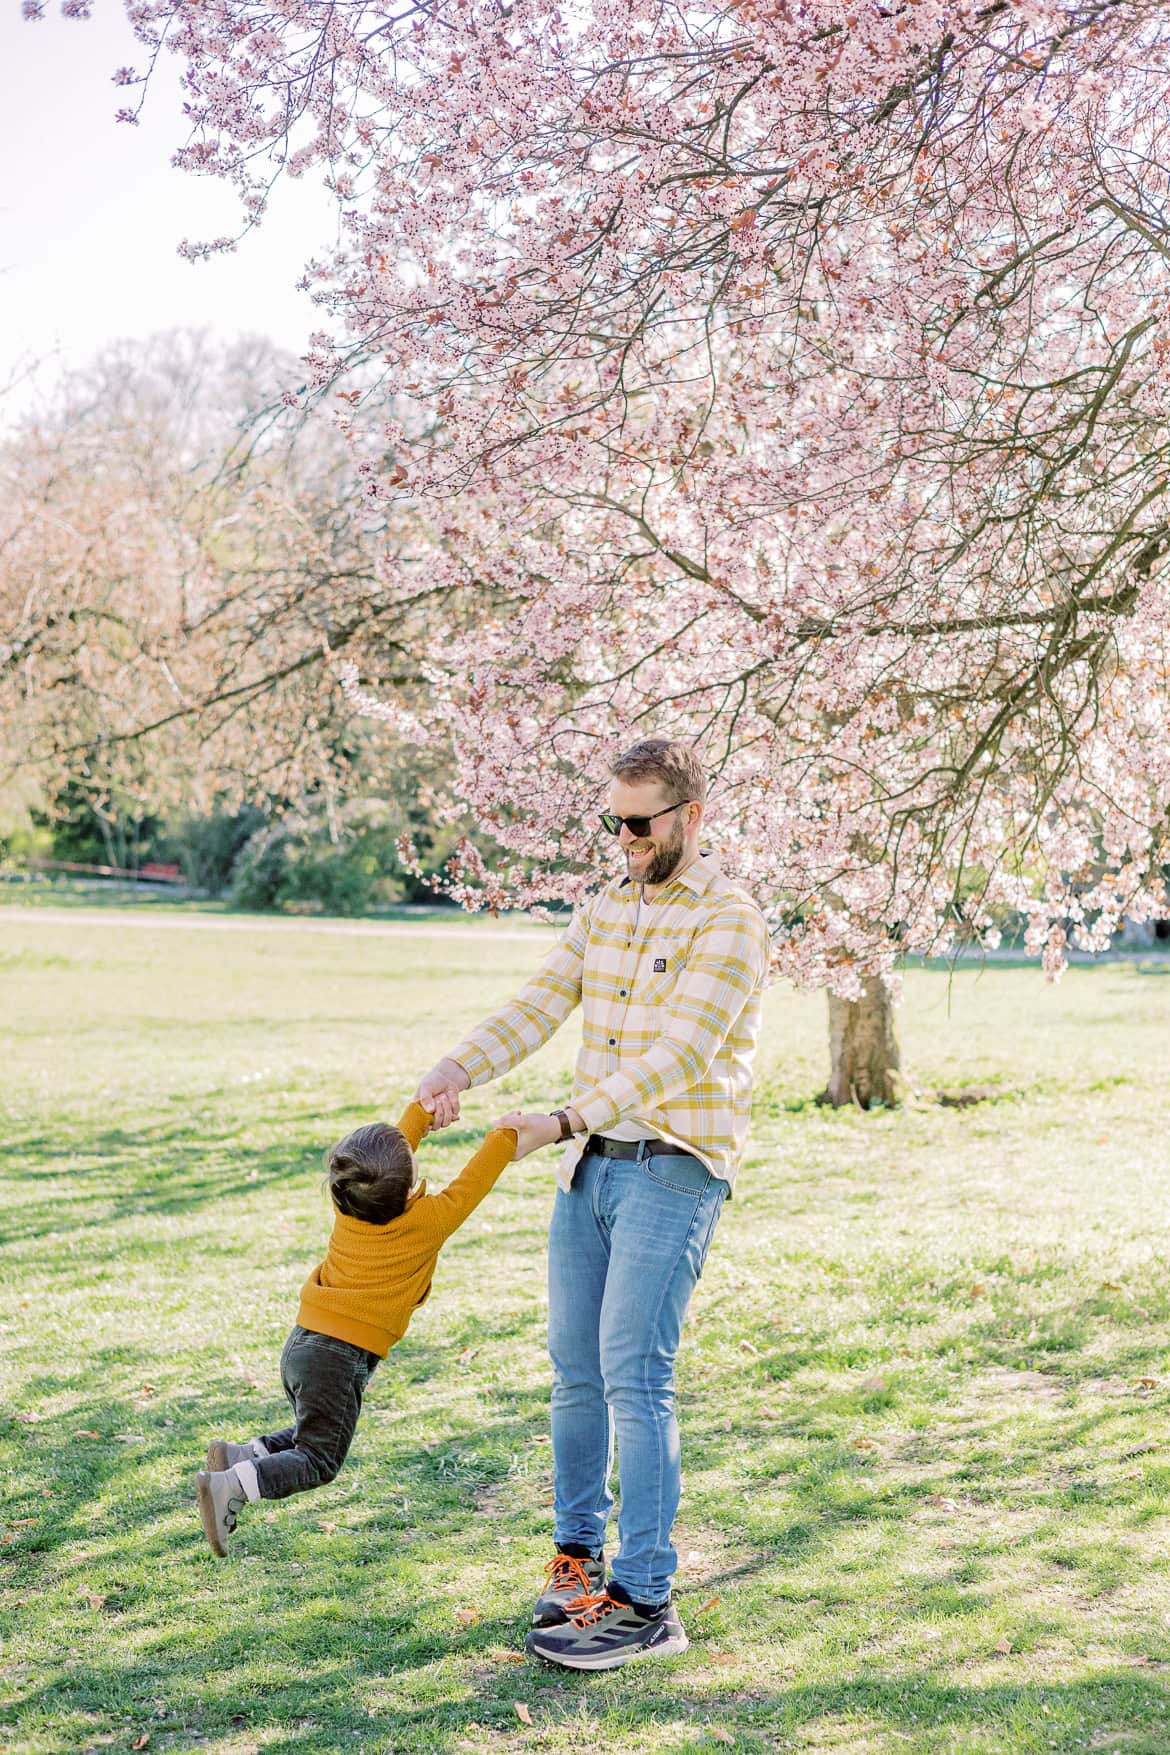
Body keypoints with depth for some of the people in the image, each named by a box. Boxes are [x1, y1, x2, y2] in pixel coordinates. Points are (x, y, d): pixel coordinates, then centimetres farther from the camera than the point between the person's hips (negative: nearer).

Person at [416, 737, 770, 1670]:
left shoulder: (729, 922, -12)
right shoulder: (606, 908, 12)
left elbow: (679, 1054, -21)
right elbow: (538, 1006, 4)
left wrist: (564, 1120, -28)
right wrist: (460, 1068, -13)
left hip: (675, 1171, -7)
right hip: (590, 1168, 7)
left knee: (634, 1377, -11)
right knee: (577, 1372, 12)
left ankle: (645, 1602, -7)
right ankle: (578, 1553, 27)